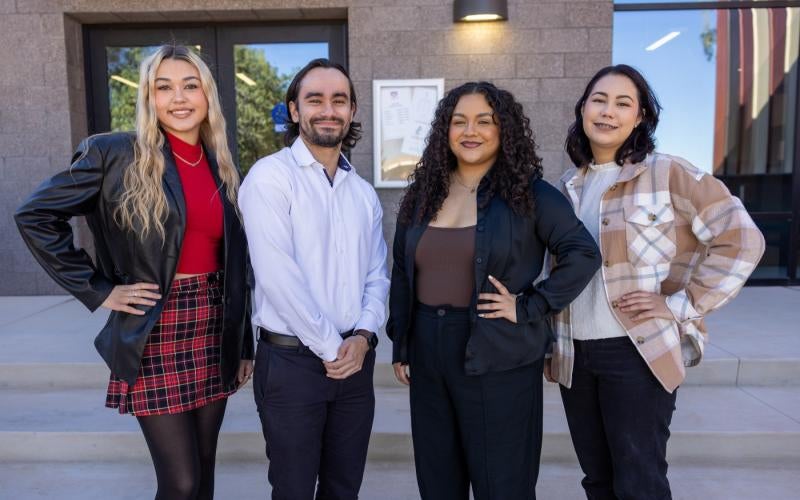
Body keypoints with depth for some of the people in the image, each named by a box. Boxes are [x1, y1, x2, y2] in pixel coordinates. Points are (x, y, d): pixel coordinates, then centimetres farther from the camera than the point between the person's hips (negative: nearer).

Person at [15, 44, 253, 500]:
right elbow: (35, 215, -4)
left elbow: (235, 265, 10)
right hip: (156, 336, -4)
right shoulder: (116, 154, -6)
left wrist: (245, 344, 10)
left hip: (214, 333, 5)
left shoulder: (221, 167, 8)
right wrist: (98, 290, -8)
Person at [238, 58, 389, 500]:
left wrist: (363, 336, -8)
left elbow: (377, 274, 8)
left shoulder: (364, 192, 10)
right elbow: (278, 276, -17)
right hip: (291, 360, -5)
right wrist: (330, 348, -13)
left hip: (354, 360, 5)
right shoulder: (270, 176, -10)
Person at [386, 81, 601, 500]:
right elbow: (401, 274, 11)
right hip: (428, 354, 5)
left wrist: (529, 308, -15)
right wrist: (400, 346, 9)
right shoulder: (422, 195, 7)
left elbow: (583, 253, -10)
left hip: (498, 358, -4)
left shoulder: (527, 193, -6)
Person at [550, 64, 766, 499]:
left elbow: (741, 239, -9)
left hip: (638, 353, -5)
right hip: (575, 354, 5)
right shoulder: (569, 186, 9)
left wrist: (684, 304, -14)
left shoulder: (667, 174, -7)